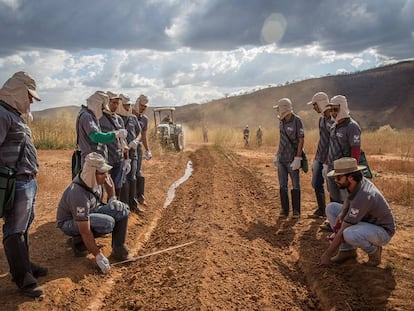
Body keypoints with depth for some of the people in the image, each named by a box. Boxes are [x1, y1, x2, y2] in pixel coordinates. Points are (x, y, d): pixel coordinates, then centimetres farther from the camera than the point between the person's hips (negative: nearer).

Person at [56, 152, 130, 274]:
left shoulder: (96, 178, -17)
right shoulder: (79, 195, -37)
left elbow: (107, 181, 12)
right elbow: (85, 231, -34)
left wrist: (112, 199, 0)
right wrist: (98, 256, -31)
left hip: (91, 211, 7)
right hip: (70, 222, -7)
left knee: (122, 210, -13)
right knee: (108, 223, -32)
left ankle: (118, 250, -3)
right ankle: (78, 242, -6)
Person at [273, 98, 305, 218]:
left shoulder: (297, 121, -12)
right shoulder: (281, 121, 8)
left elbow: (301, 140, -13)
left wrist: (297, 158, -17)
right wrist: (276, 155, 14)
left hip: (292, 159, -6)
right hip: (281, 159, 6)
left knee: (295, 185, 4)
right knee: (283, 185, 8)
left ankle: (296, 210, 13)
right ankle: (284, 209, 16)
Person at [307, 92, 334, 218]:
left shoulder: (333, 119, -16)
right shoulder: (321, 119, 11)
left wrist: (328, 162, -21)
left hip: (330, 159, -9)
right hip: (320, 157, 9)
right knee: (316, 183, 14)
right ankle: (321, 209, 29)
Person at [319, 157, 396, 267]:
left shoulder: (362, 196, -35)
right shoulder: (358, 181, -11)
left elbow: (342, 231, -29)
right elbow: (349, 198, 14)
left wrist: (327, 254, -20)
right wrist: (342, 213, -9)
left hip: (382, 230, -9)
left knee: (349, 234, -39)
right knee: (331, 207, -1)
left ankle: (374, 250, -6)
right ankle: (347, 250, 2)